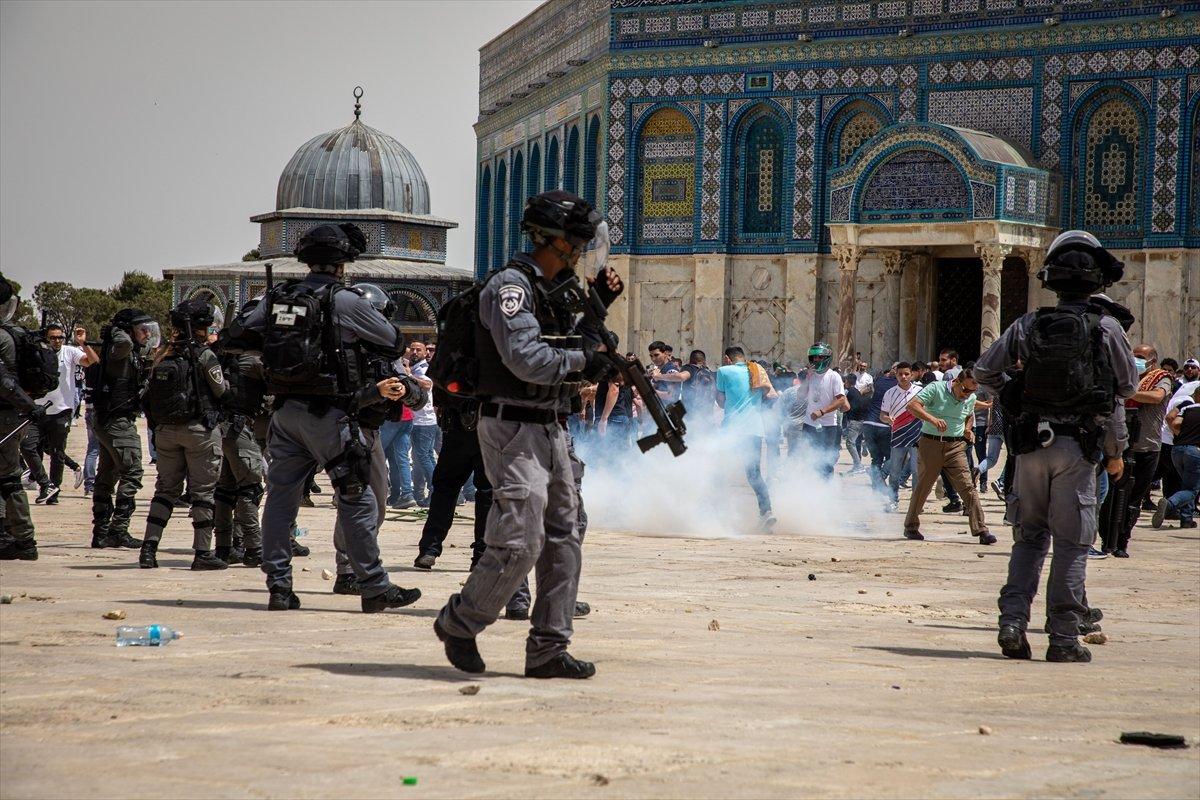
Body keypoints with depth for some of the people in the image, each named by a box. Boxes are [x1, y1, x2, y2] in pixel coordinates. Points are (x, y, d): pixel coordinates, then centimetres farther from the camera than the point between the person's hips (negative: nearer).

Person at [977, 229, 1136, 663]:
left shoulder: (1029, 325, 2)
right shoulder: (1106, 328, -5)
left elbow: (984, 370, 7)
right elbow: (1126, 386, 5)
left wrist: (1011, 393, 24)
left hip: (1031, 444, 3)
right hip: (1079, 447, -3)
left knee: (1029, 535, 14)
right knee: (1072, 541, 2)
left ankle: (1013, 621, 2)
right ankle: (1063, 637, 1)